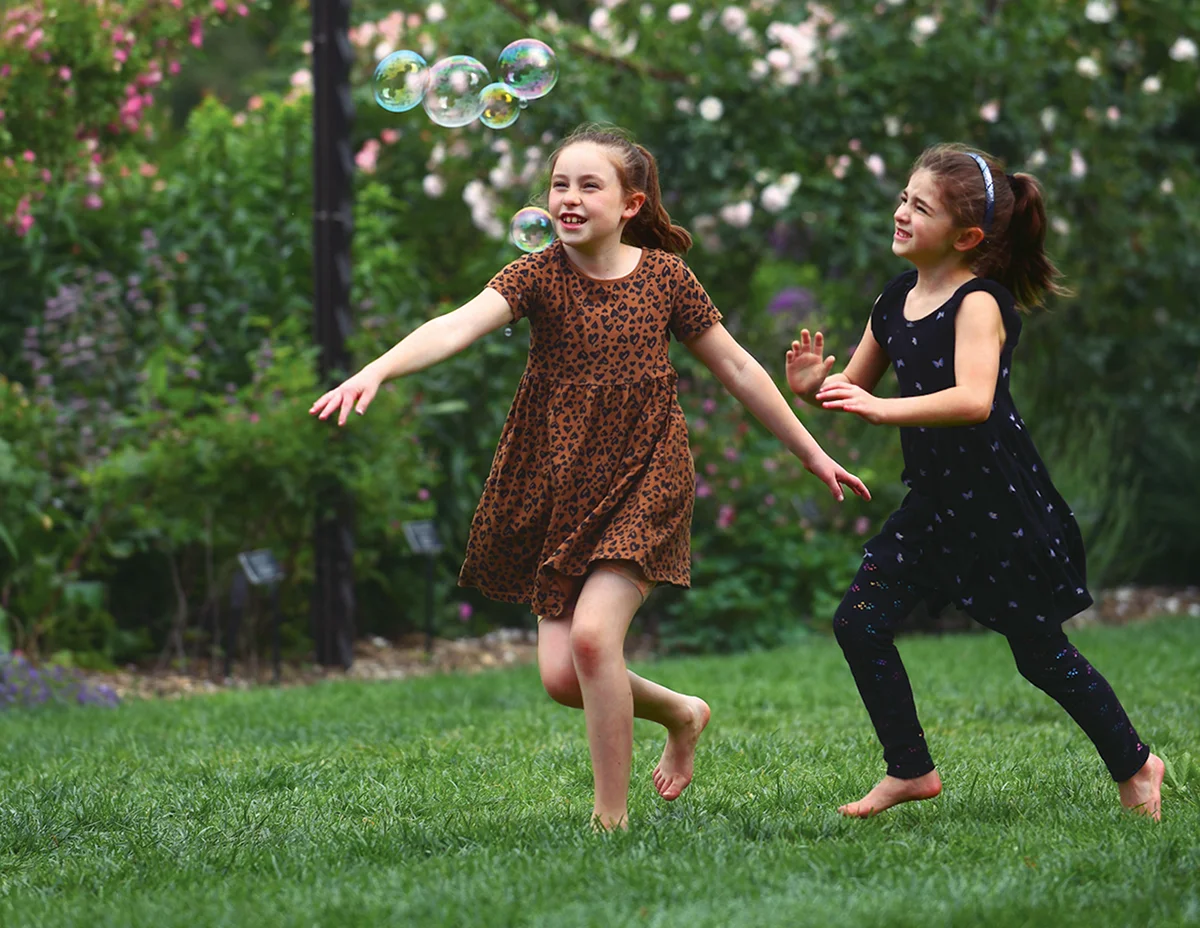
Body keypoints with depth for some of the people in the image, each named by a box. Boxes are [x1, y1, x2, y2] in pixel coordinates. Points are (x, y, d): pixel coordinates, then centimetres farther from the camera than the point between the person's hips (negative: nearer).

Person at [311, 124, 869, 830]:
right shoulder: (538, 277, -5)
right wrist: (377, 369, -41)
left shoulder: (664, 276, -1)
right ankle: (679, 713, 29)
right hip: (561, 490, 2)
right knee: (561, 675, -3)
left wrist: (812, 453, 12)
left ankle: (613, 817, -8)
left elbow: (736, 367, 8)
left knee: (592, 634, -21)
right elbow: (458, 326, -23)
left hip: (645, 481, -2)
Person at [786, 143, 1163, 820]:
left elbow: (973, 401, -35)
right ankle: (912, 771, 11)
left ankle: (1135, 764, 24)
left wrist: (881, 408, -44)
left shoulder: (979, 303, -19)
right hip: (935, 503, 7)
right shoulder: (896, 303, 5)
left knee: (1042, 655, 3)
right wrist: (815, 385, -9)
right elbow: (856, 390, 13)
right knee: (861, 622, -3)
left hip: (1001, 506, -7)